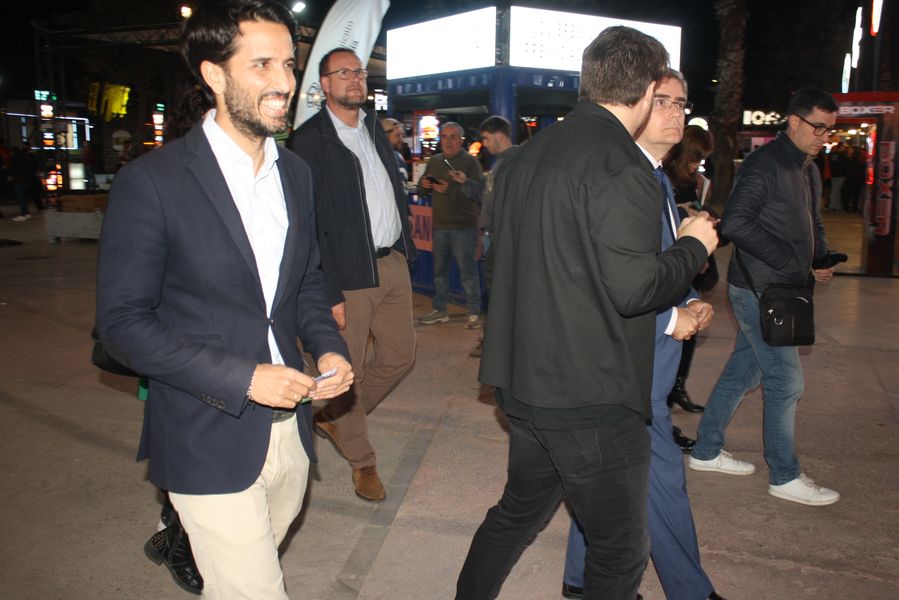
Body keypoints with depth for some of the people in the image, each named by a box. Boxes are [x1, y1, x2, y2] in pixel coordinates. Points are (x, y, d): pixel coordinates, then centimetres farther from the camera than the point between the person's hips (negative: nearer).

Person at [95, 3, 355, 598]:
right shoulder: (150, 182, -14)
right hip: (211, 441, -6)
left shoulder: (296, 173, 5)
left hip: (289, 427, 6)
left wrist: (329, 347, -4)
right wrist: (242, 379, -20)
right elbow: (123, 322, -13)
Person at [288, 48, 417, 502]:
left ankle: (332, 418, 36)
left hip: (393, 262, 7)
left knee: (399, 357, 14)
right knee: (349, 370, 6)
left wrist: (404, 243, 12)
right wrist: (329, 293, -17)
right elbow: (310, 223, -14)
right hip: (349, 272, -7)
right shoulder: (309, 140, -9)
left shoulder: (374, 127, 13)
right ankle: (362, 461, 27)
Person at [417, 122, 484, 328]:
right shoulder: (434, 161, 13)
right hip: (439, 226, 6)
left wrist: (457, 186, -35)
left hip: (464, 227, -6)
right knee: (439, 271, 13)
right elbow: (422, 190, 20)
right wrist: (423, 185, -3)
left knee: (468, 272, -3)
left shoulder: (470, 161, -6)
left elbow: (479, 190, -20)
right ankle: (439, 310, 25)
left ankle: (474, 313, 6)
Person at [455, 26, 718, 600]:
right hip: (592, 400, -8)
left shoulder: (528, 154, 9)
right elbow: (633, 287, -22)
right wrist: (694, 246, -3)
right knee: (621, 552, 11)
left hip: (525, 382, 8)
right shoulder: (621, 166, -18)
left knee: (518, 511, 26)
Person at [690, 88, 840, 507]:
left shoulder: (808, 170, 16)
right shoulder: (764, 164, -15)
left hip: (780, 289, 9)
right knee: (786, 382, -3)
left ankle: (706, 451, 27)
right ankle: (784, 476, 11)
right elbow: (735, 224, -24)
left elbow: (812, 225, 26)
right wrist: (793, 262, -22)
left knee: (743, 371, 15)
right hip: (758, 289, -9)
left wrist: (822, 259, 5)